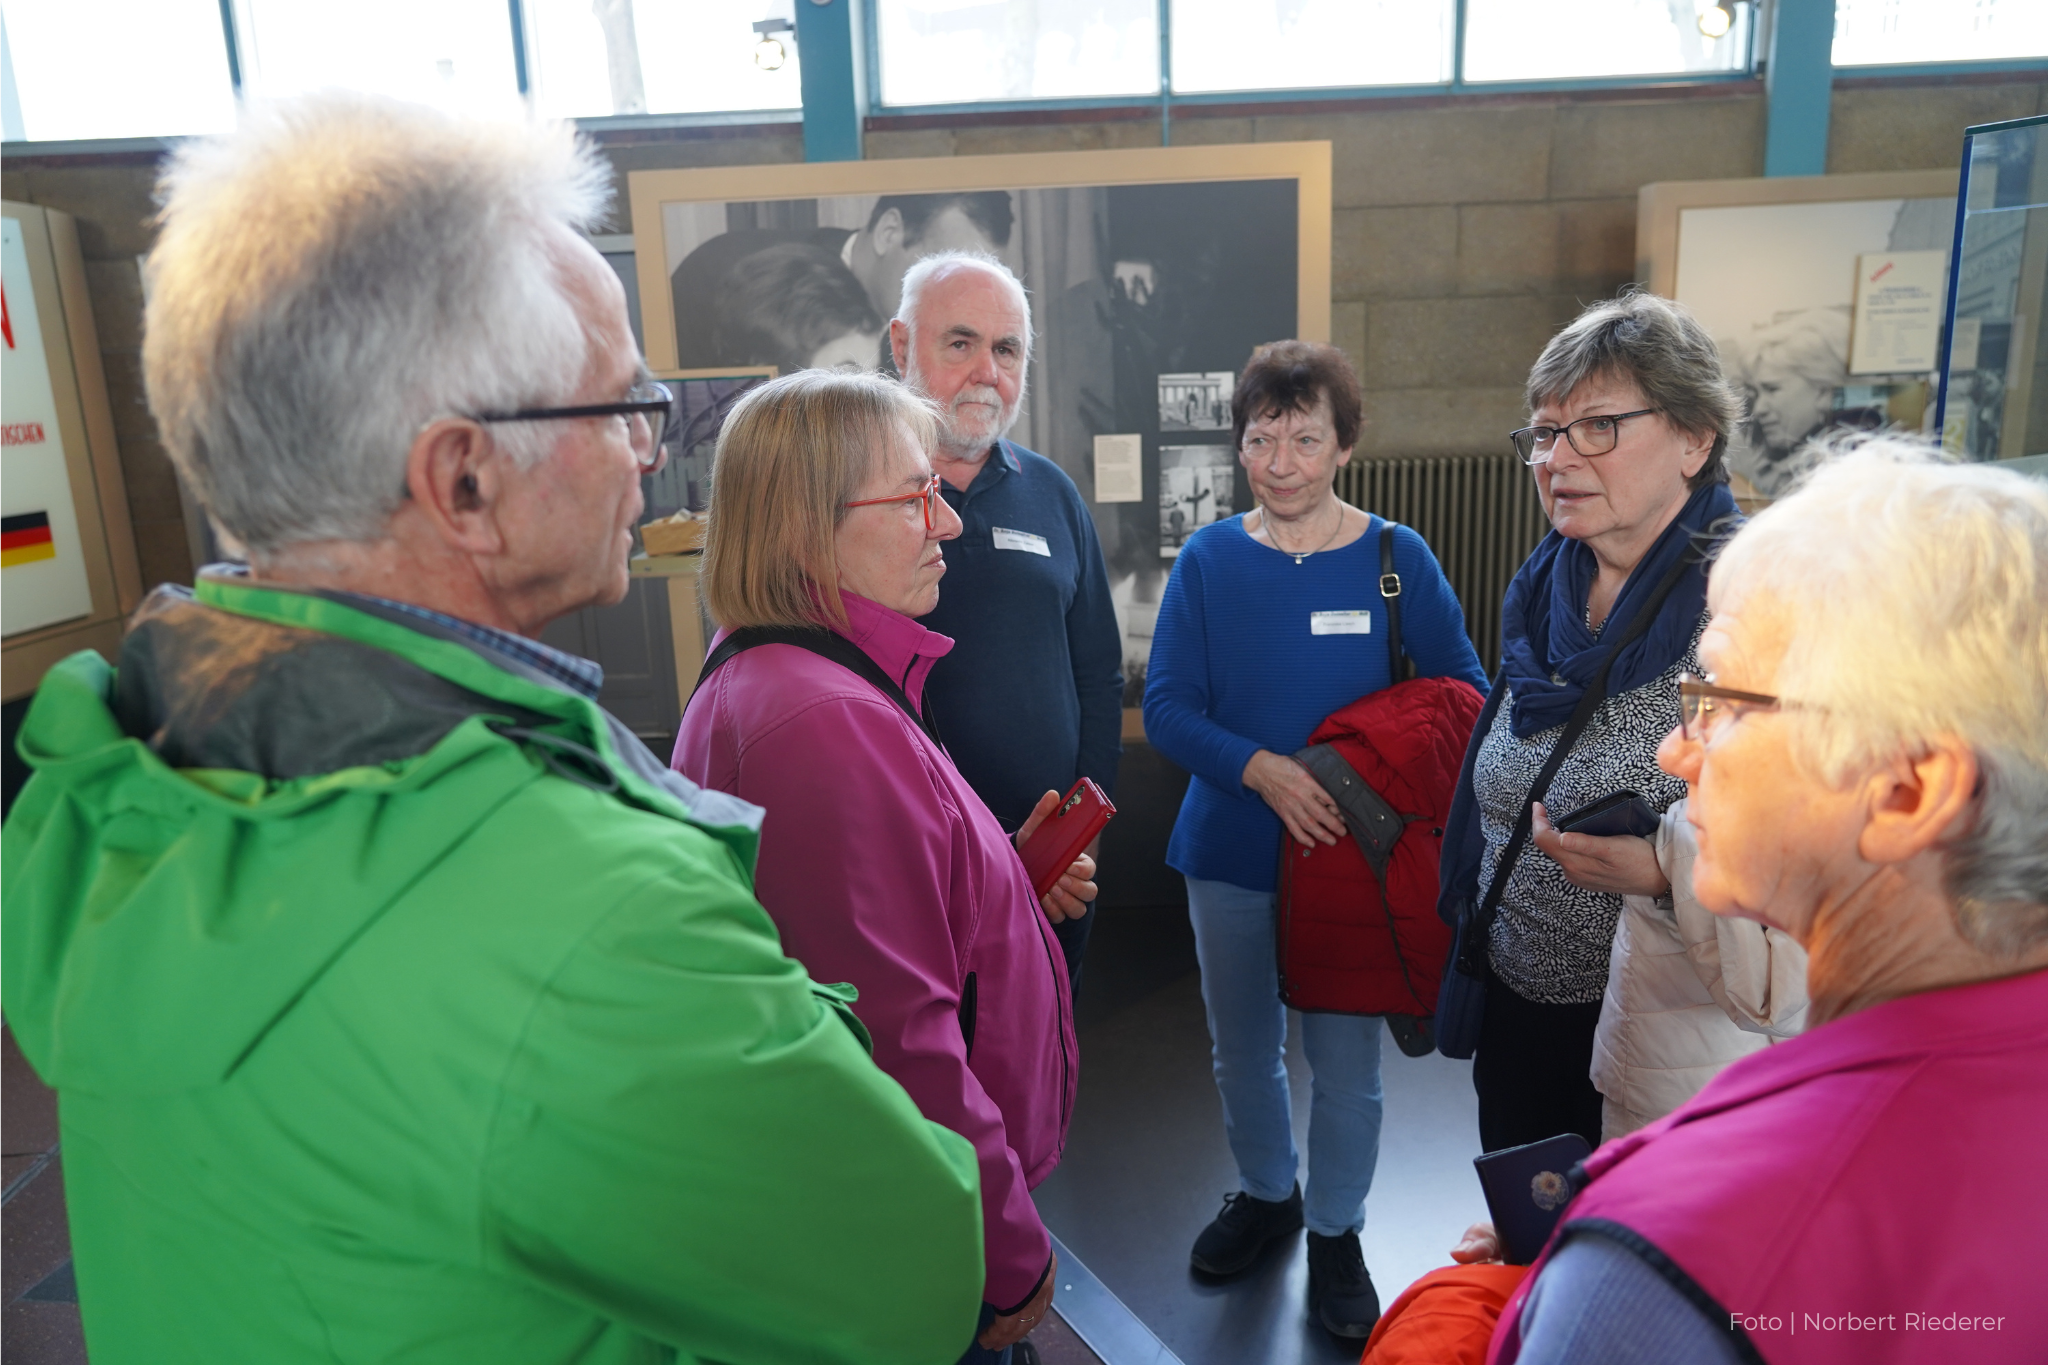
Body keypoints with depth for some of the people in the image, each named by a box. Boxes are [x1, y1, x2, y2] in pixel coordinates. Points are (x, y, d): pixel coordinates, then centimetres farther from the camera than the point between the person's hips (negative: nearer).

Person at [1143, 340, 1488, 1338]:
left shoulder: (1396, 558, -6)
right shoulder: (1207, 560, -3)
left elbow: (1463, 697, -2)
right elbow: (1166, 709, -7)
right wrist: (1262, 769, -24)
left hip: (1353, 853, -1)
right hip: (1228, 850, 2)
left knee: (1345, 1062, 9)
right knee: (1242, 1049, 18)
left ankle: (1335, 1231, 35)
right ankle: (1266, 1192, 45)